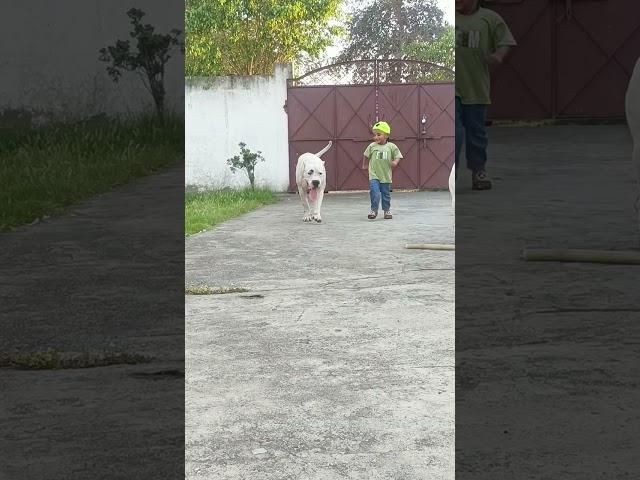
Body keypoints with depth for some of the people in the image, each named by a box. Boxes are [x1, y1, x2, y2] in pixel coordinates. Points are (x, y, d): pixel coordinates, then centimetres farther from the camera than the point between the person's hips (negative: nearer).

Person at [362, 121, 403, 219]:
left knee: (386, 194, 10)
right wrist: (364, 165, 22)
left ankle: (387, 210, 24)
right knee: (375, 193, -13)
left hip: (386, 175, 1)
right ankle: (374, 210, -1)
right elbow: (366, 156, 14)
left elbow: (397, 156, 5)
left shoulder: (391, 147, -4)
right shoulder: (372, 146, -1)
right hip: (374, 175, -1)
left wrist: (395, 162, -15)